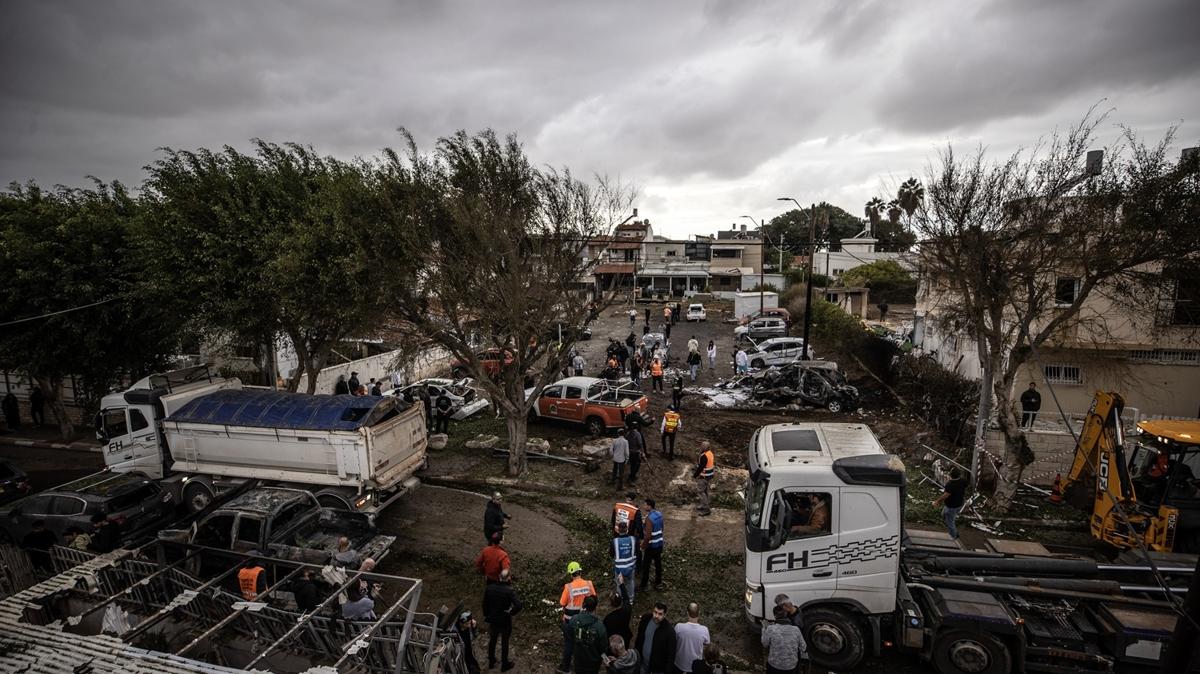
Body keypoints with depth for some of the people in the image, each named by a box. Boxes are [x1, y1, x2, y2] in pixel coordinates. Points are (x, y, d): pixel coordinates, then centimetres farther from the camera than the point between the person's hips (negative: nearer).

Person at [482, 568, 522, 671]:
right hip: (505, 621, -4)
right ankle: (504, 665, 34)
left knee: (492, 640, 25)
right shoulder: (510, 591, -27)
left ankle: (491, 662, 43)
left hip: (492, 619, 4)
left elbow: (485, 604, -1)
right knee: (504, 643, 17)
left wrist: (486, 615, 14)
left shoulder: (489, 588, -14)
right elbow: (518, 606, -34)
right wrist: (511, 612, -15)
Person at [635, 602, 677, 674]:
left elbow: (671, 653, -17)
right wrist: (635, 654, 8)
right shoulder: (645, 619, -14)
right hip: (642, 662, 4)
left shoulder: (669, 630, -27)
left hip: (658, 668, -4)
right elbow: (639, 638, 2)